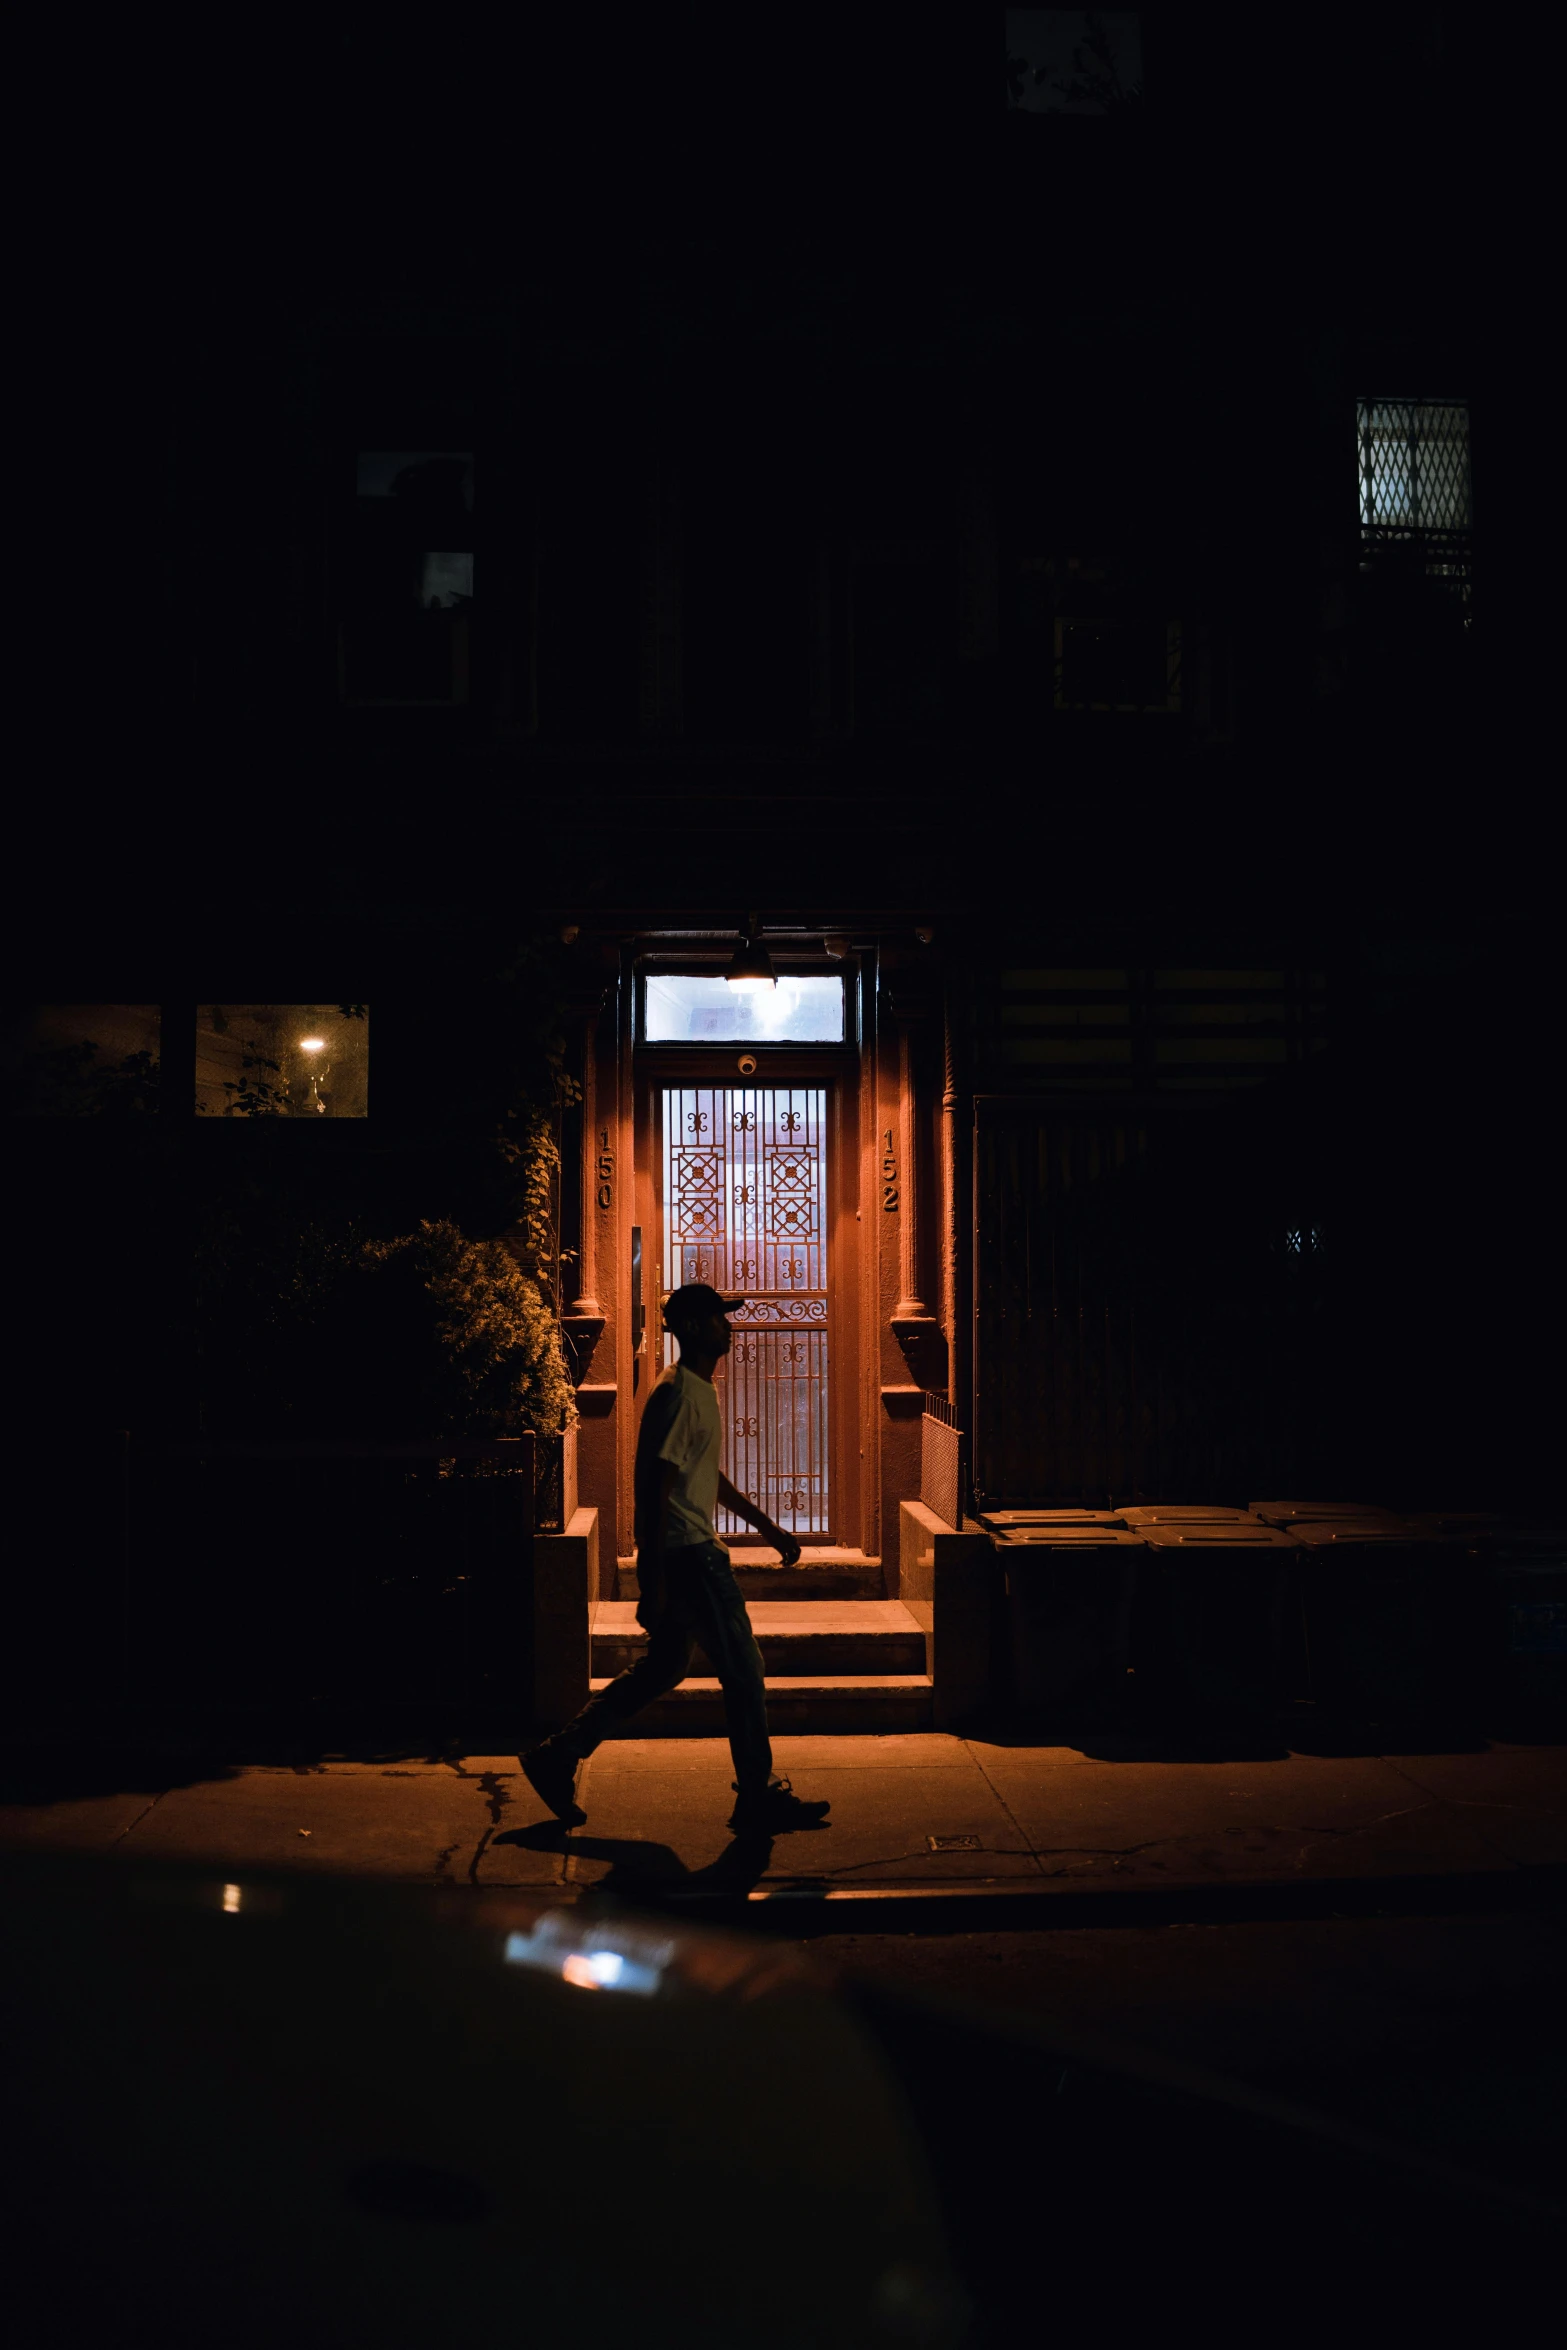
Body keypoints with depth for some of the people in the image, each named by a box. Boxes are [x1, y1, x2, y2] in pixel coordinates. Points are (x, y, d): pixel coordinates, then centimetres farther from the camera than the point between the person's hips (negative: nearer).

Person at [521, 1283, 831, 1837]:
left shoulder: (700, 1390, 16)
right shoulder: (678, 1393, -17)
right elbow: (656, 1488, -21)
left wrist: (768, 1527, 25)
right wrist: (654, 1580, -23)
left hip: (693, 1551, 10)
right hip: (687, 1556, -10)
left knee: (662, 1668, 16)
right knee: (743, 1671, -2)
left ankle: (557, 1758, 21)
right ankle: (758, 1801, 9)